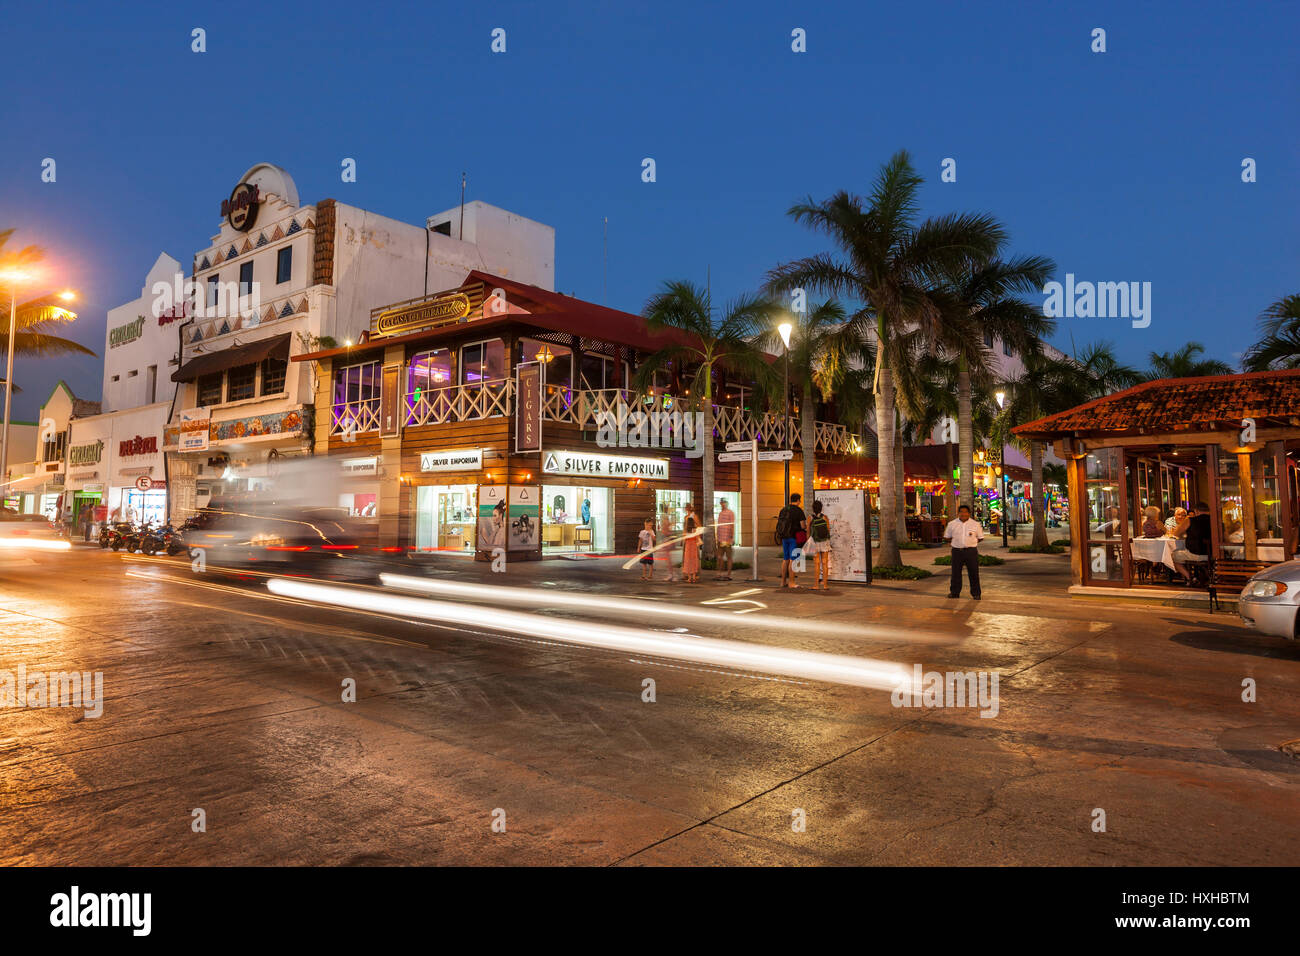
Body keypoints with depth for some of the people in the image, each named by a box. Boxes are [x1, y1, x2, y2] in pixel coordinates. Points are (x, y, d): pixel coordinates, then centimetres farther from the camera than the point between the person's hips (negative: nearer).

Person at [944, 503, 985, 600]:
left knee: (974, 573, 1)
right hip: (957, 551, 1)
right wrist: (957, 541, 4)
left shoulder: (975, 524, 5)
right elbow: (947, 537, 14)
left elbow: (980, 538, 11)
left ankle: (976, 593, 9)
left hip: (971, 551, -1)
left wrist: (970, 542, 2)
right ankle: (954, 592, 15)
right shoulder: (952, 524, 6)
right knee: (956, 572, 5)